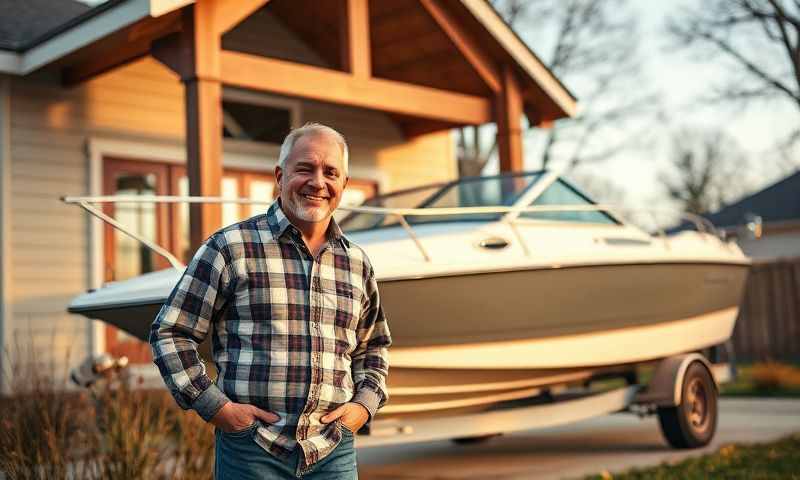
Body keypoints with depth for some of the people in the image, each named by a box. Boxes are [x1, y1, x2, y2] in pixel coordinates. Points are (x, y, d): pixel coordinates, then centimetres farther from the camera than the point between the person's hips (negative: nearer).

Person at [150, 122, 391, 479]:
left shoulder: (357, 263, 10)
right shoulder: (230, 248, -3)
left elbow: (373, 346, 24)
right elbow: (169, 333, -2)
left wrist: (365, 403, 6)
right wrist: (216, 406, -9)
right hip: (251, 449, -3)